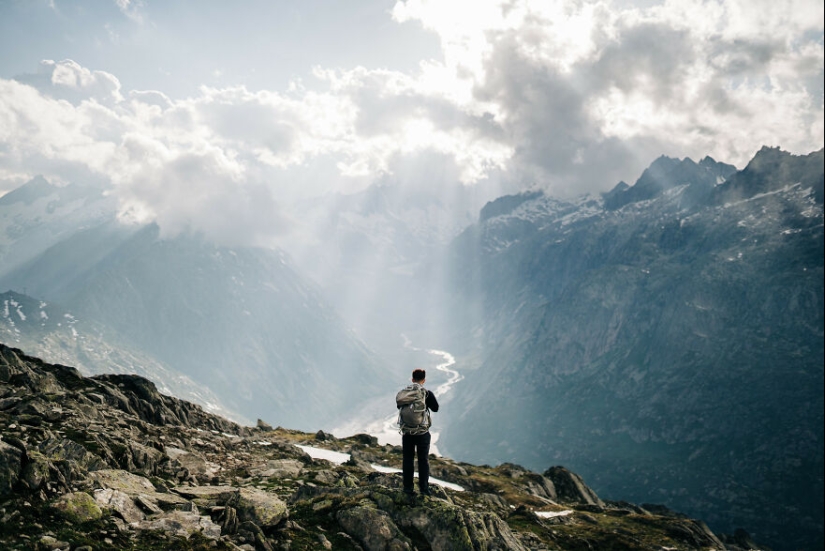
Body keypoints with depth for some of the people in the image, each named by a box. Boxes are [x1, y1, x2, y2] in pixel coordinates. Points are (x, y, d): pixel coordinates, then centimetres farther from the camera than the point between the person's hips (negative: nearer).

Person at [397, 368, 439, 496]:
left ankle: (408, 488, 14)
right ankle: (424, 488, 11)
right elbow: (435, 408, 3)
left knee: (408, 460, 12)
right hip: (422, 432, -2)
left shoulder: (402, 393, -3)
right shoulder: (427, 393, -11)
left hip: (406, 432, 2)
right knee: (423, 460, 10)